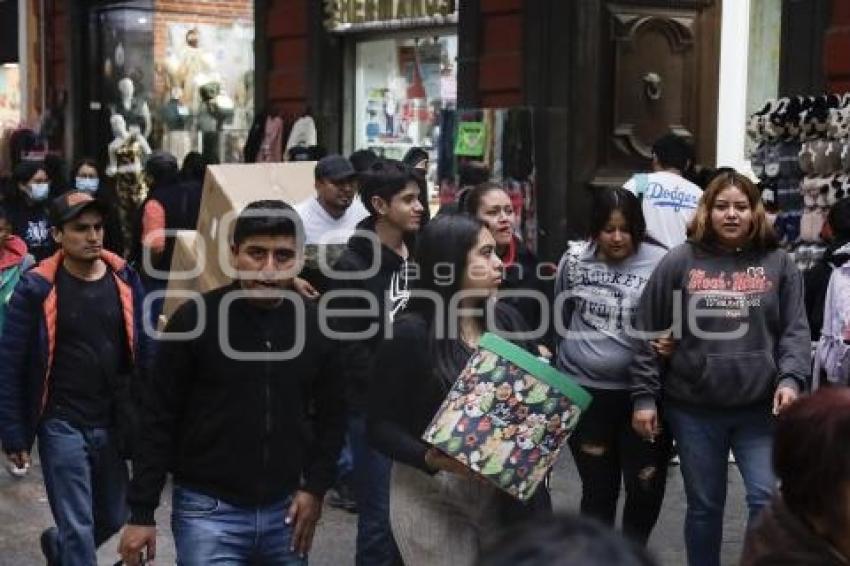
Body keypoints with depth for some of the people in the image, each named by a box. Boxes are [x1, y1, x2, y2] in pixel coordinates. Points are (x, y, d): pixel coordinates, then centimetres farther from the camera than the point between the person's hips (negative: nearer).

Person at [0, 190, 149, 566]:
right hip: (63, 427, -4)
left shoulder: (125, 280, 0)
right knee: (78, 529, -1)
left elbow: (143, 353, 6)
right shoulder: (36, 288, -10)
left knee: (114, 518, 19)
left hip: (116, 425, 4)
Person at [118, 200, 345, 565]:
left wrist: (316, 487, 2)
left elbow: (332, 415, 12)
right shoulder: (196, 319, -9)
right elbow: (159, 420, -5)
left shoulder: (316, 325, 0)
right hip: (208, 510, -3)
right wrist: (141, 514, -5)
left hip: (284, 510, 4)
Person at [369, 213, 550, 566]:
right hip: (433, 495, -5)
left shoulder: (507, 319, 4)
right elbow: (381, 425, -11)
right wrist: (430, 459, -26)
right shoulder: (410, 334, -13)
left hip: (504, 490, 5)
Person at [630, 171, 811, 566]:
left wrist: (791, 378, -13)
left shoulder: (778, 264, 4)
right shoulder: (680, 262, 0)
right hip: (693, 408, 0)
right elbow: (648, 333, 1)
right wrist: (644, 396, -3)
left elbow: (795, 330, 4)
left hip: (760, 408, 0)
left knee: (768, 499, -5)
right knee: (704, 505, 11)